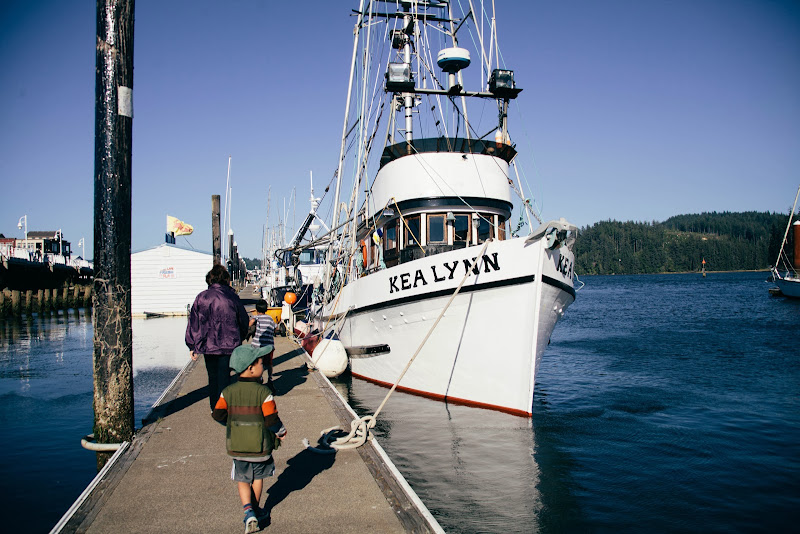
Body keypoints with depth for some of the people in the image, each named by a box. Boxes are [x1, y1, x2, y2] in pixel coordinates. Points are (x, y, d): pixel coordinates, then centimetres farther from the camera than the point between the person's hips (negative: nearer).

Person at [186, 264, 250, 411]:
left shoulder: (201, 297, -1)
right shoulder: (232, 297, -3)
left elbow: (193, 323, 1)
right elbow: (244, 321, 5)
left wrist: (192, 346, 8)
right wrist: (239, 338, 22)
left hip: (207, 344, 2)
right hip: (228, 344, -2)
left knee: (212, 377, 15)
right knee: (224, 377, 3)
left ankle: (214, 407, 25)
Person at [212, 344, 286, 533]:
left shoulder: (228, 392, -6)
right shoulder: (263, 392, -18)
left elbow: (217, 415, -2)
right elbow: (271, 420, -18)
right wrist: (281, 432, 2)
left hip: (236, 446, 2)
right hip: (260, 445, -2)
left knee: (242, 479, 15)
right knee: (257, 477, 20)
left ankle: (248, 511, -2)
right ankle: (255, 509, 33)